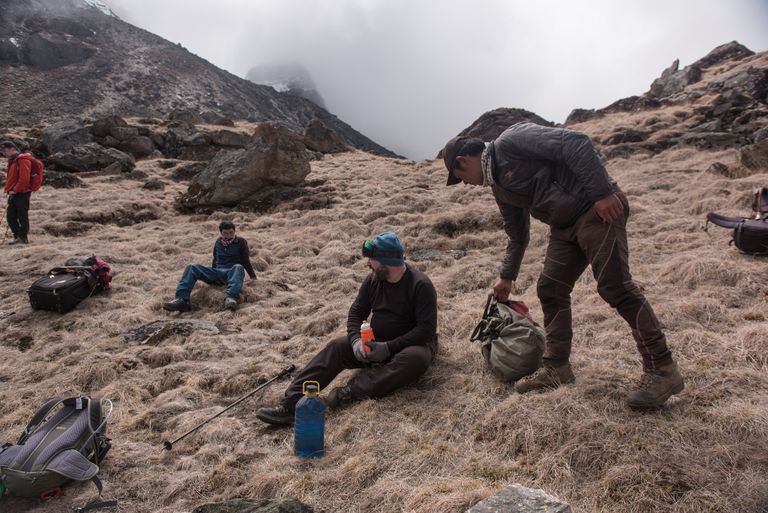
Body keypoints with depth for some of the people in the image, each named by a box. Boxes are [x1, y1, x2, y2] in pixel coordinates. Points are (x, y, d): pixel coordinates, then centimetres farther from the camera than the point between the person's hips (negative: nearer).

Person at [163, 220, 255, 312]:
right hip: (217, 273, 5)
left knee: (238, 267, -41)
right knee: (192, 267, -17)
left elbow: (246, 261, 6)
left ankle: (231, 298, -66)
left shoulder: (241, 242, 6)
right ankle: (182, 299, -36)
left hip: (231, 273, -4)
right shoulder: (218, 242, 18)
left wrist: (253, 277, 2)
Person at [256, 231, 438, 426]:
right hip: (376, 341, 5)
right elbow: (356, 313, 4)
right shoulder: (373, 279, 0)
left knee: (416, 358, -39)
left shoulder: (420, 285, -18)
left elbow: (427, 329, -22)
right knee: (337, 346, -19)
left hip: (411, 344, -4)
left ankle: (352, 390, -41)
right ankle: (291, 404, -32)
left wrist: (389, 348, -28)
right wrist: (356, 340, -17)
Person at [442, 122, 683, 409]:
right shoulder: (499, 186, 16)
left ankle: (662, 370, -3)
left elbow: (575, 144, -20)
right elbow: (517, 234, 28)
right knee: (549, 289, 7)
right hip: (565, 225, 9)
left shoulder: (510, 141, -11)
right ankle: (556, 368, 18)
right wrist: (507, 277, 35)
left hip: (600, 208, -9)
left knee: (615, 288, -12)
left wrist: (603, 192, -24)